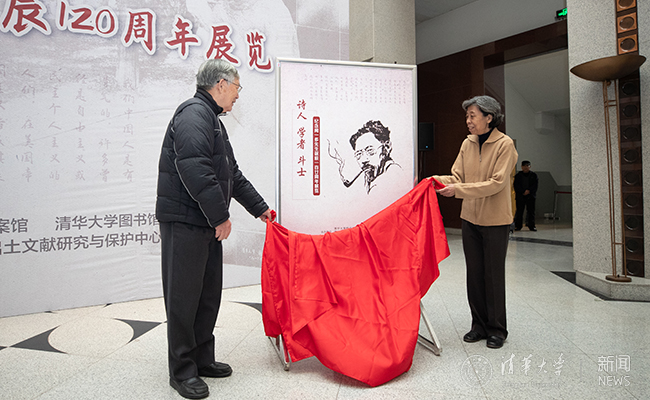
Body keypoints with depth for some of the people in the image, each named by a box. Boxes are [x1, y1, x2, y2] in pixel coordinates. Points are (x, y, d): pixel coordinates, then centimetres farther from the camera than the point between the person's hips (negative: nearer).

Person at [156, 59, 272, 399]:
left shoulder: (212, 120, 24)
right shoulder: (193, 113, -10)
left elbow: (232, 174, 27)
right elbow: (194, 169, -24)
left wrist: (260, 209, 27)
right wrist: (221, 216, -20)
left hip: (206, 224, 10)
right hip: (184, 221, -10)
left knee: (208, 294, 14)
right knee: (184, 296, -1)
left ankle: (202, 358, 27)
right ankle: (182, 371, 12)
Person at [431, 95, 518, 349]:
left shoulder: (505, 144, -11)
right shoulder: (467, 144, 6)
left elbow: (496, 183, -18)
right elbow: (457, 176, 3)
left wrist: (458, 190, -23)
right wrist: (435, 180, -16)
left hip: (495, 220, -5)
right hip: (470, 218, 5)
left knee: (493, 274, 4)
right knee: (474, 273, 11)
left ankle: (497, 329, 21)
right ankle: (479, 325, 25)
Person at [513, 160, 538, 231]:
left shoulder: (534, 175, 8)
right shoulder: (518, 175, 5)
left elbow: (535, 185, 2)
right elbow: (516, 185, -2)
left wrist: (529, 191, -13)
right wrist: (523, 192, -12)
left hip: (530, 196, 1)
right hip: (520, 196, -1)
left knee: (531, 211, 2)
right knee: (519, 211, 0)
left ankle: (531, 225, 8)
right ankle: (517, 226, 5)